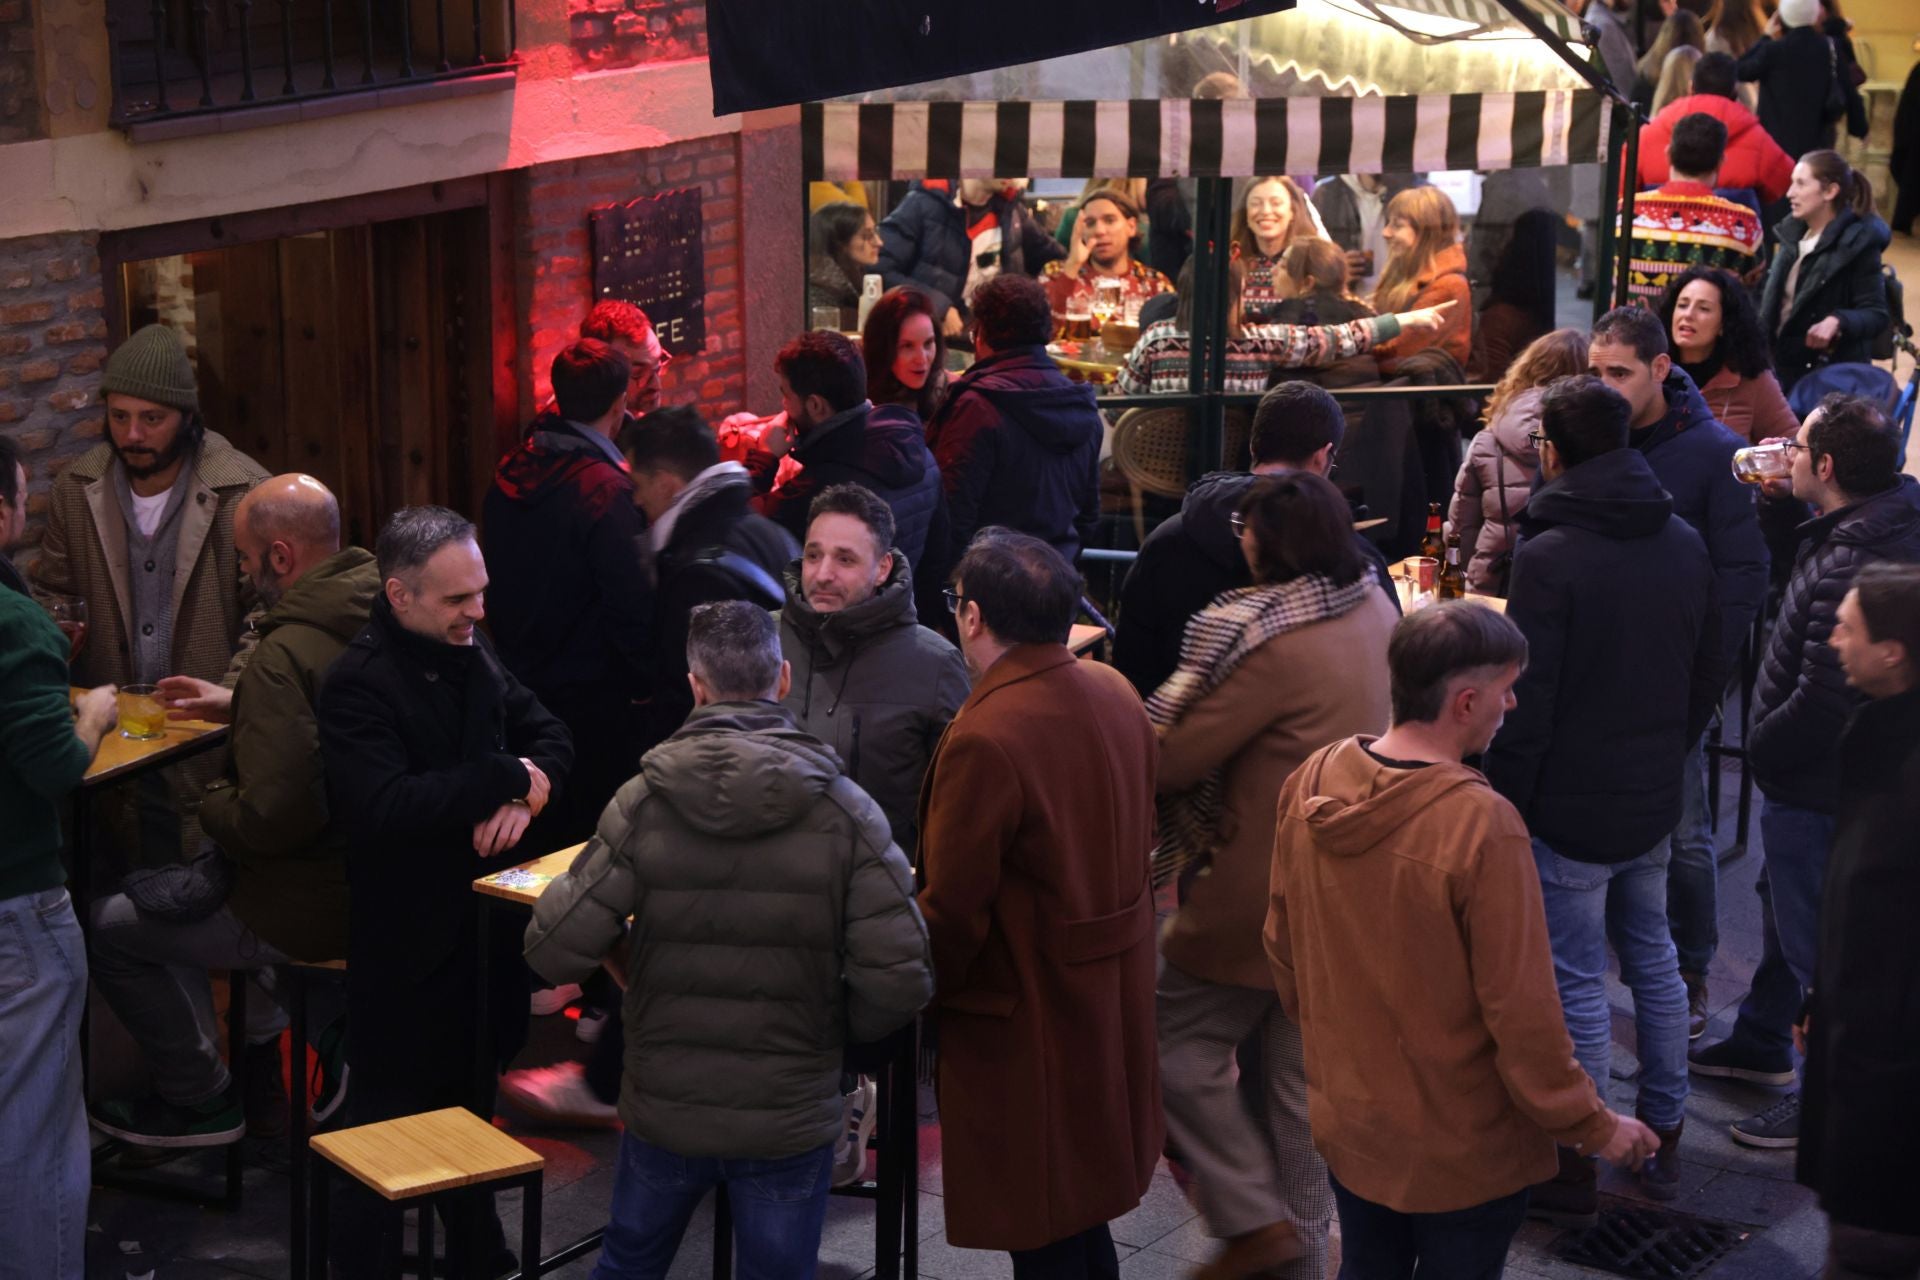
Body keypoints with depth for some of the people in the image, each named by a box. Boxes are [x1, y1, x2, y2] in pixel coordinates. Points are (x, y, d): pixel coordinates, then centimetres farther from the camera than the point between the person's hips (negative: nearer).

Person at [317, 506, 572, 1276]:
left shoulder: (471, 655, 5)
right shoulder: (358, 684, -19)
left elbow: (549, 738, 11)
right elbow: (385, 807, -31)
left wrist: (521, 798, -12)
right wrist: (507, 777, -24)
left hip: (482, 921, 8)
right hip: (407, 944, -7)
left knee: (474, 1097, 21)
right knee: (392, 1120, 3)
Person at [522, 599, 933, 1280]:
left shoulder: (642, 803, -11)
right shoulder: (846, 814, -13)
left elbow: (554, 951, -15)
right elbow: (900, 981, -18)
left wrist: (624, 955, 6)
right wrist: (832, 1028, 2)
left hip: (663, 1112, 1)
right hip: (790, 1119, -1)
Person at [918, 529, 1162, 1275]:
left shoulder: (984, 740, -26)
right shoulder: (1115, 696, 0)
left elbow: (953, 908, -19)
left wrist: (923, 992, -2)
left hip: (1027, 1012, -8)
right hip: (1114, 992, 8)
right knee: (1085, 1212, 23)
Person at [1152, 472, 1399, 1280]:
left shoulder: (1275, 643, -24)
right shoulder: (1376, 613, 2)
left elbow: (1174, 759, -22)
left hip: (1259, 893, -8)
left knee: (1176, 1046, 8)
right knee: (1303, 1076, 16)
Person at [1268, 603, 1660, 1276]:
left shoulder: (1309, 783, -10)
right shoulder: (1482, 824, -29)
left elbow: (1282, 946, 3)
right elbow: (1521, 1011, -22)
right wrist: (1592, 1126, -8)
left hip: (1346, 1120, 5)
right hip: (1462, 1151, -5)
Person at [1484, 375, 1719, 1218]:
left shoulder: (1549, 556, -19)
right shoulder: (1683, 542, 3)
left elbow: (1525, 705, -18)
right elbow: (1708, 679, 12)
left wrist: (1504, 799, -8)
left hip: (1571, 805, -7)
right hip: (1655, 799, 7)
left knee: (1576, 984, 1)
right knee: (1652, 958, 18)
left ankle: (1573, 1173, 11)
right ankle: (1663, 1140, 29)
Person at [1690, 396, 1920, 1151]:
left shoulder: (1847, 570, -33)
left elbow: (1823, 701, -31)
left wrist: (1759, 751, -12)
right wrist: (1777, 498, 1)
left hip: (1816, 788, -10)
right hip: (1819, 777, 10)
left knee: (1815, 943, 5)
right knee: (1783, 912, 27)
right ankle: (1760, 1045, 47)